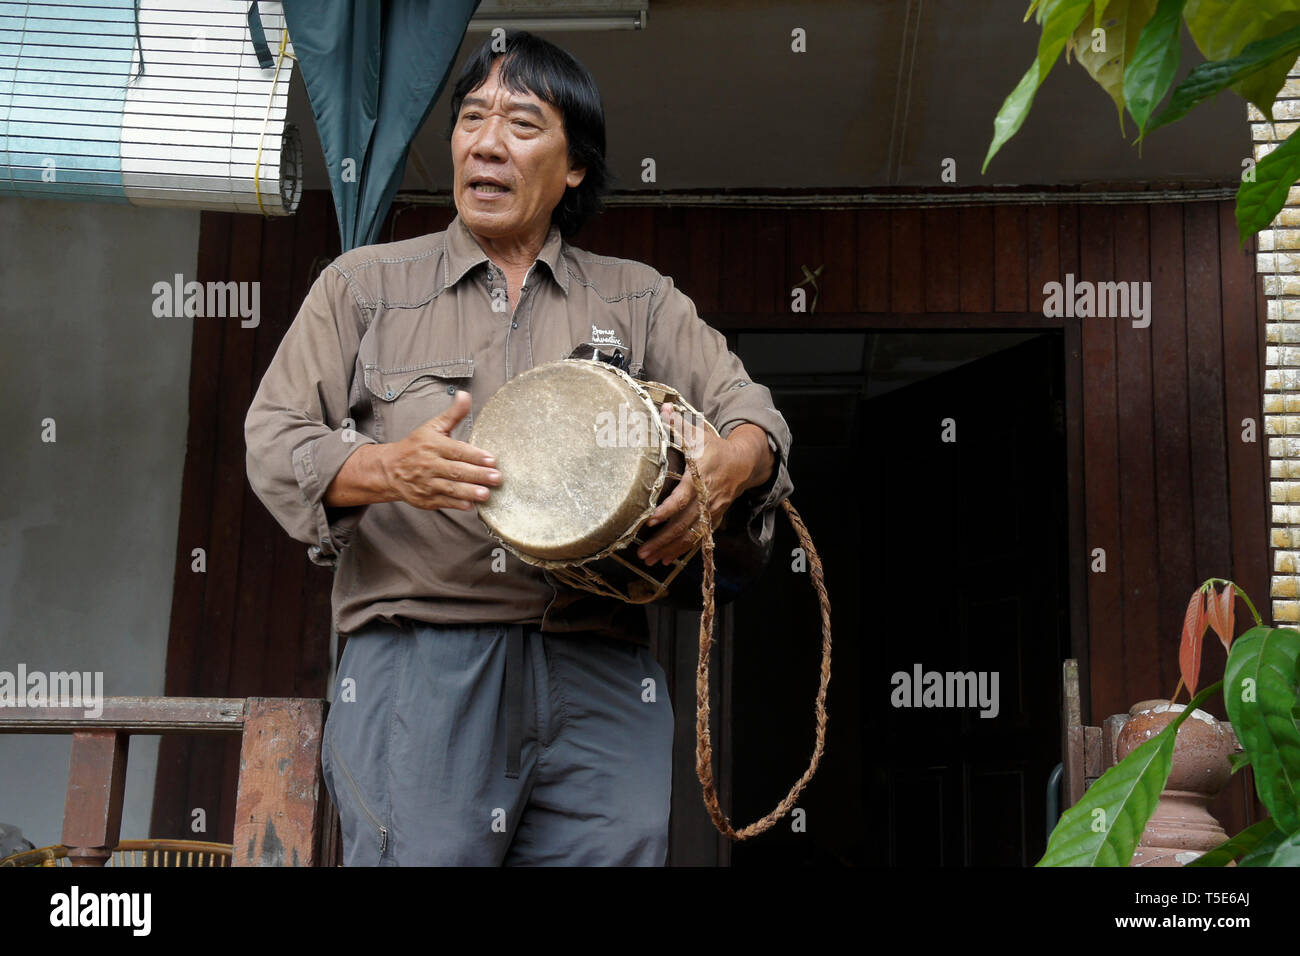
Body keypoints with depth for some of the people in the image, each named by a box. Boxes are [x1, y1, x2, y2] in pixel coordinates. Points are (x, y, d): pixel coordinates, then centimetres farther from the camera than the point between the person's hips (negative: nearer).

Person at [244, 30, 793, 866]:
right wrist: (387, 468, -15)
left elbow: (749, 408, 9)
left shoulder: (639, 299, 17)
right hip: (415, 673, -1)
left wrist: (734, 460, -17)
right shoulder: (363, 285, 15)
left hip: (599, 684, 1)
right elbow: (273, 441, 7)